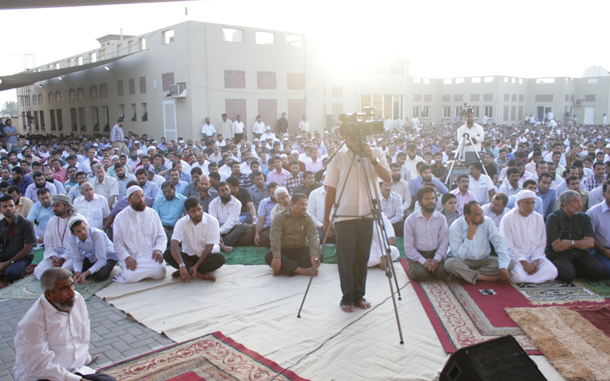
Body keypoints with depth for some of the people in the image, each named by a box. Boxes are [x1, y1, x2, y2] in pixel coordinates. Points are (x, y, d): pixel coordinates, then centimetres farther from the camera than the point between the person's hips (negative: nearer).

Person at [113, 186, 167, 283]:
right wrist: (127, 257, -14)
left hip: (151, 256, 1)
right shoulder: (120, 217, 7)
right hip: (131, 257, -1)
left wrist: (158, 249, -9)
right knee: (130, 277, -30)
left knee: (159, 272, -29)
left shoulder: (152, 213, 12)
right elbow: (118, 244, 4)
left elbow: (162, 236, 12)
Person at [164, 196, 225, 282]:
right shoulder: (181, 223, -12)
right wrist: (181, 265, -40)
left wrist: (196, 266, -28)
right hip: (189, 256, 2)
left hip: (206, 256, -1)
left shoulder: (212, 221, -15)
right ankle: (202, 274, -29)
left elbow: (208, 248, -16)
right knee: (167, 254, -25)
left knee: (220, 258, -34)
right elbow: (174, 244, -25)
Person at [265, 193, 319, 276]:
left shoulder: (308, 219, 1)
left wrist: (314, 255, -31)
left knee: (319, 256, -27)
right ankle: (302, 270, -39)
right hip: (284, 251, -1)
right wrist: (277, 257, -33)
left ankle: (284, 269, -31)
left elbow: (313, 237, -13)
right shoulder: (280, 218, -6)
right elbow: (275, 238, -18)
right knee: (269, 257, -31)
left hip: (301, 250, 2)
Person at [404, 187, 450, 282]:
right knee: (420, 275, -26)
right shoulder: (410, 220, -7)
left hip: (436, 253, 2)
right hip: (417, 254, -2)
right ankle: (413, 268, 9)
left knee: (443, 273, -24)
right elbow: (408, 247, -8)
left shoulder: (441, 219, 2)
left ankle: (430, 268, 9)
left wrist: (436, 260, -18)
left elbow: (444, 242, -2)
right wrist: (424, 262, -19)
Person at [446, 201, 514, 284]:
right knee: (449, 263, -35)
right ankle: (488, 278, -22)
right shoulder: (455, 227, -16)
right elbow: (459, 256, -19)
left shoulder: (487, 222, -8)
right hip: (465, 262, -3)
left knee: (510, 263, -21)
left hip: (484, 260, 3)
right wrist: (469, 236, -28)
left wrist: (503, 268, -23)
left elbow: (500, 244, -11)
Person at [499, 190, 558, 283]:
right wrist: (524, 262, -17)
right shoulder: (508, 218, -7)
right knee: (518, 275, -34)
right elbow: (507, 246, -11)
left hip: (534, 256, 5)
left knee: (552, 271, -22)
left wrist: (536, 261, -9)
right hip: (515, 257, -5)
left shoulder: (539, 218, 8)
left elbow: (541, 244, 8)